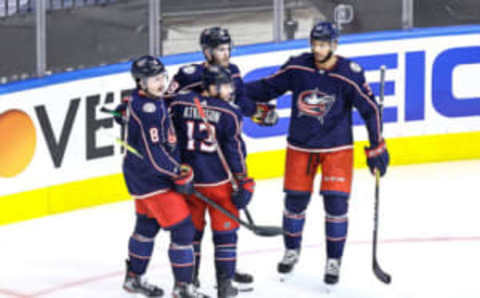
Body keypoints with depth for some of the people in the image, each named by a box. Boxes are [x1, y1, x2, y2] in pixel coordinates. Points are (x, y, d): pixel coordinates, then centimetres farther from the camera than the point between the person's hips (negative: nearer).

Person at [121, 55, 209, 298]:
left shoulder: (152, 100, 5)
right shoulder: (146, 109, -25)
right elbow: (153, 152, -26)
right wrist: (179, 174, -19)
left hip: (142, 175, 10)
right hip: (150, 178, -10)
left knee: (148, 224, 23)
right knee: (182, 227, -7)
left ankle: (134, 278, 37)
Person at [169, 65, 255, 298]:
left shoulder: (179, 104, -3)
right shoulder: (228, 113, -12)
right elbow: (234, 150, -9)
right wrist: (243, 182, -2)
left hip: (187, 178, 4)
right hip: (219, 181, -4)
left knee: (191, 228, 18)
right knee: (225, 231, 8)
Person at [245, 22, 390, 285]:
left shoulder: (349, 74, -14)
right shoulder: (297, 67, -7)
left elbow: (370, 109, -9)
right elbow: (269, 87, 3)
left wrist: (376, 147, -10)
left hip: (336, 147, -2)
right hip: (300, 145, 2)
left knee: (336, 203, -7)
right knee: (295, 201, 8)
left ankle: (333, 261, 6)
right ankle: (291, 251, 31)